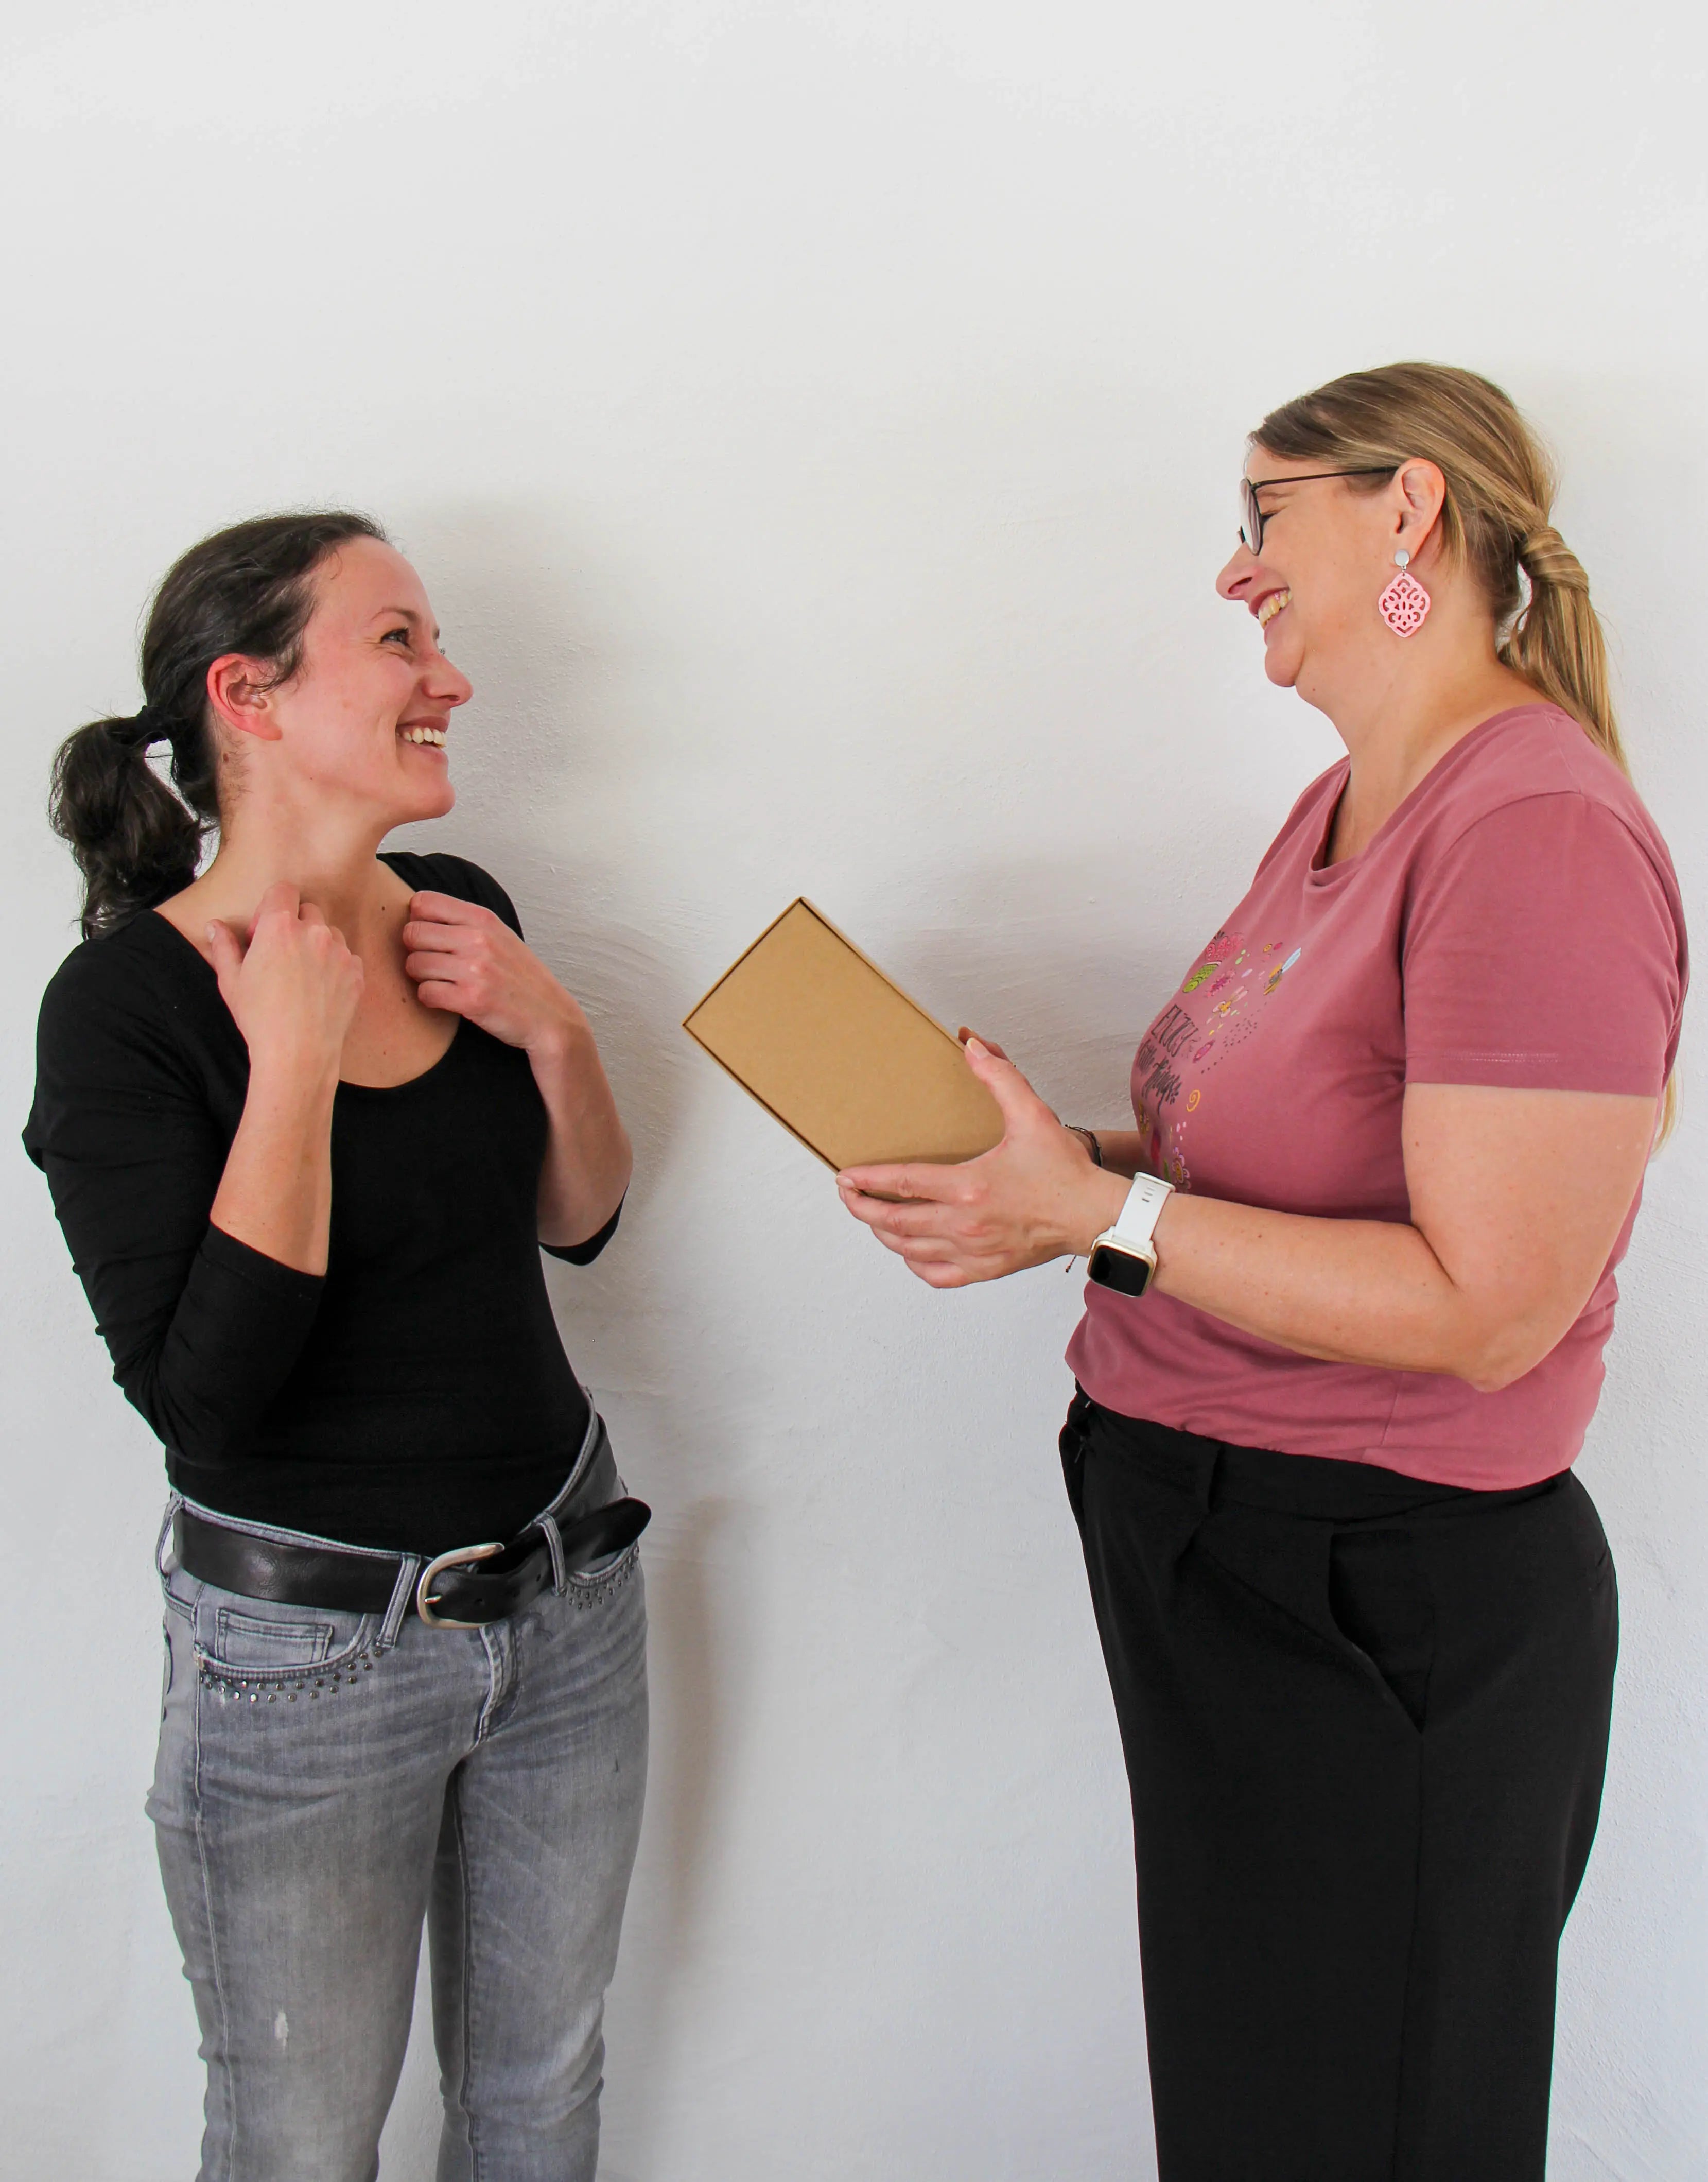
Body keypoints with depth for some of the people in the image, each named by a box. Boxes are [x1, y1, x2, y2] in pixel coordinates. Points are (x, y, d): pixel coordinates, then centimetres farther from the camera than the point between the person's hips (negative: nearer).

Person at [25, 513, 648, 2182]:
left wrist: (552, 1030, -8)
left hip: (565, 1585, 5)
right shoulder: (126, 999, -18)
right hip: (306, 1642, -5)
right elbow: (204, 1391, -25)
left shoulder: (462, 919, -1)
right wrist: (295, 1058, -24)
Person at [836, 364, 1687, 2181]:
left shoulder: (1538, 830, -21)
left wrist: (1105, 1215, -24)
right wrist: (1039, 1155, 0)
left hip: (1383, 1608, -9)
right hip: (1212, 1550, 9)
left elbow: (1485, 1309, -25)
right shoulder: (1345, 806, 9)